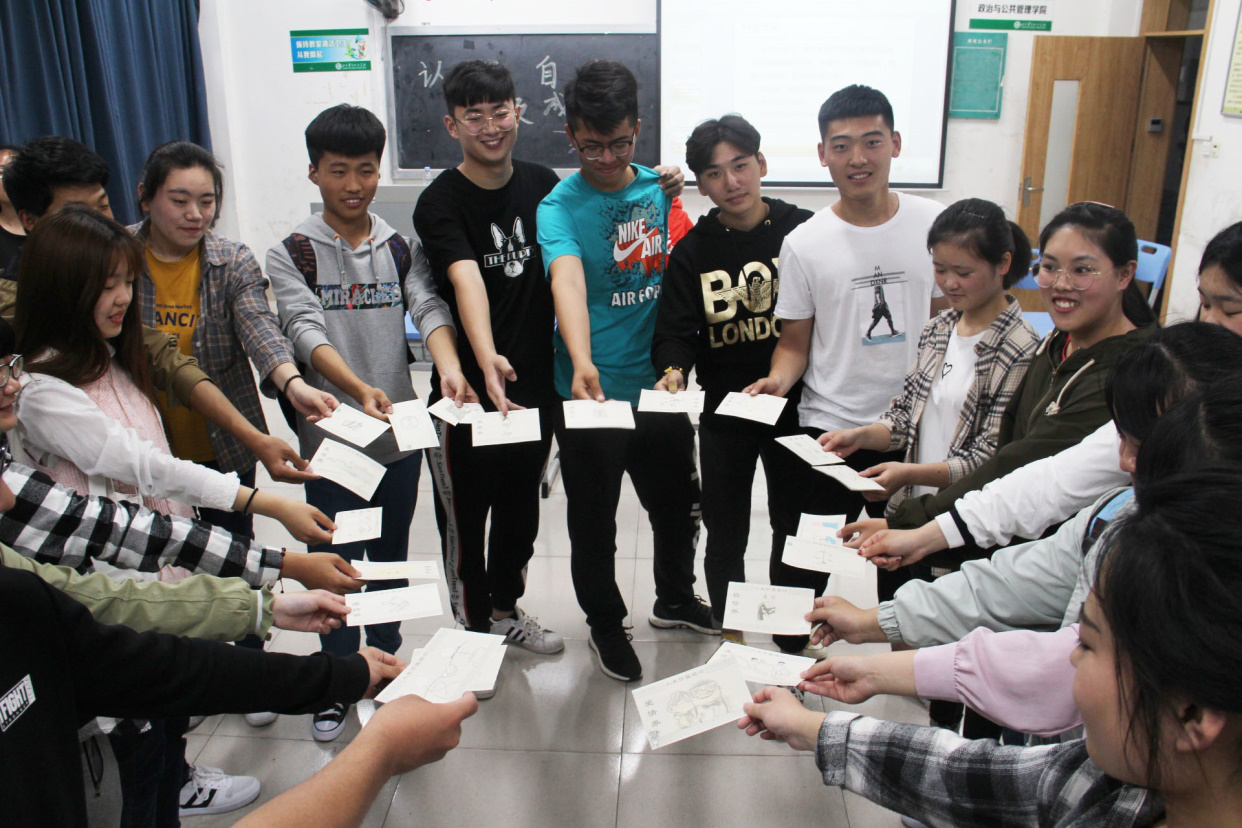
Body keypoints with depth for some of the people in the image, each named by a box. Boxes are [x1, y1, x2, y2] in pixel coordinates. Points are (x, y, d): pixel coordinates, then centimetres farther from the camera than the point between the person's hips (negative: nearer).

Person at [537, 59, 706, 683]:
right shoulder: (560, 207, -14)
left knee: (679, 504, 21)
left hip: (657, 387, 5)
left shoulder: (659, 187, 3)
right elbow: (568, 283, -34)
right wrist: (582, 364, -49)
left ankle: (675, 601, 47)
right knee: (594, 521, 11)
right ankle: (605, 624, 37)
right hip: (591, 393, -4)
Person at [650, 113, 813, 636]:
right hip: (723, 411, 1)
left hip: (794, 407, 0)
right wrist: (674, 370, -28)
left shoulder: (803, 230, -5)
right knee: (726, 536, 12)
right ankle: (730, 638, 32)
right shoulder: (693, 251, -2)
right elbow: (676, 331, -6)